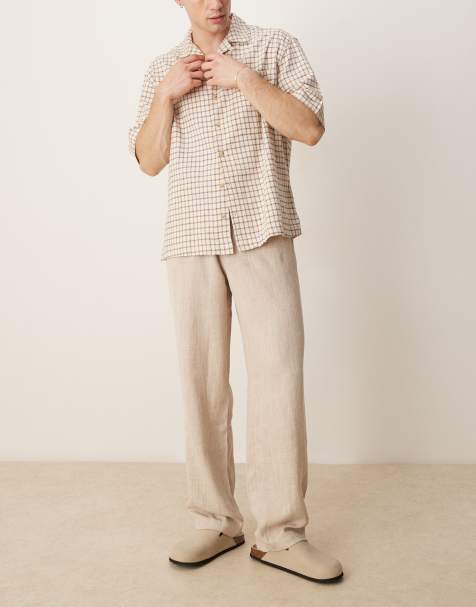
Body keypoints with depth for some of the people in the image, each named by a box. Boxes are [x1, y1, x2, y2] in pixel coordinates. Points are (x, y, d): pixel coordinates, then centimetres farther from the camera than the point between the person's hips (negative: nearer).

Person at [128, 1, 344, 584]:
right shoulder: (161, 70, 16)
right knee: (202, 380, 1)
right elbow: (149, 162, 11)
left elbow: (310, 128, -3)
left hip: (262, 233, -2)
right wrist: (165, 95, -2)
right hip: (191, 239, 2)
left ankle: (280, 532, 1)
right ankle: (215, 521, 11)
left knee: (278, 375, -7)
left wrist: (244, 78, -9)